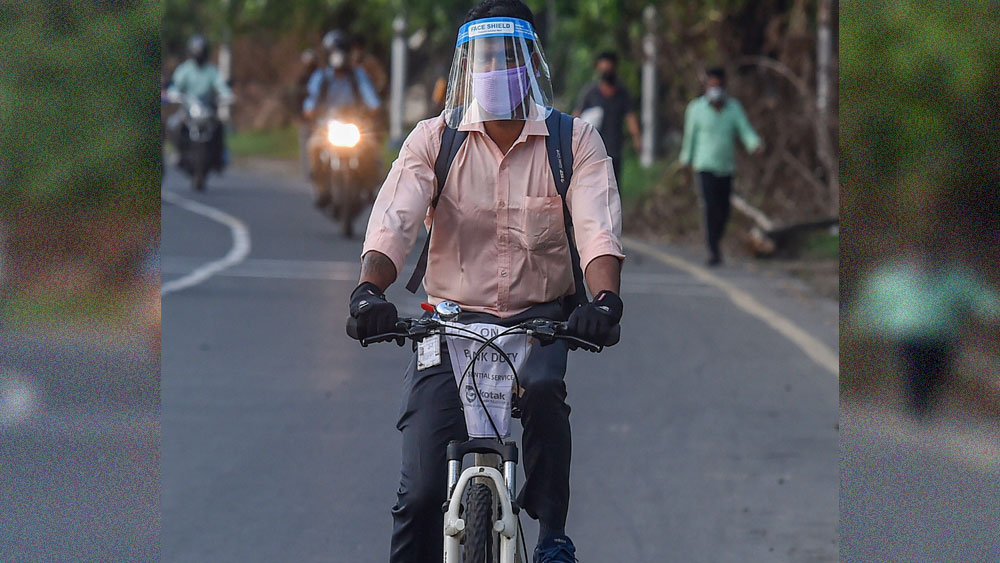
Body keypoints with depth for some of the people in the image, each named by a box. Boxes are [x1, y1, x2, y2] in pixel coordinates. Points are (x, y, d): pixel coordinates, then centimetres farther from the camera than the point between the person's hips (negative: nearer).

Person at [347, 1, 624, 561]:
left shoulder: (573, 141, 0)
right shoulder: (434, 139, 1)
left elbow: (598, 227, -14)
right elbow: (393, 220, -12)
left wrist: (605, 297, -35)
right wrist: (370, 288, -33)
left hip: (542, 318, -1)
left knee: (542, 388, -35)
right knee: (421, 493, -9)